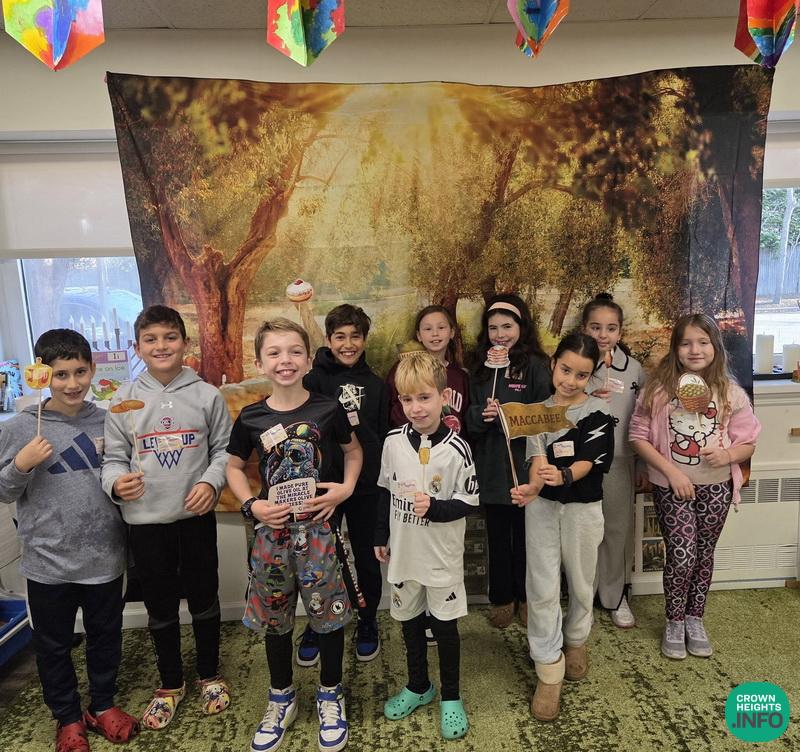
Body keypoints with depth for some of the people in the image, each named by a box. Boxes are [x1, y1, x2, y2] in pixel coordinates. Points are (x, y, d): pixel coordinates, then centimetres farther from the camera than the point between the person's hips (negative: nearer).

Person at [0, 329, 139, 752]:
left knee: (106, 637, 18)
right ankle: (67, 717, 40)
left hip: (104, 557, 2)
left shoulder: (107, 422, -2)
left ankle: (103, 705, 42)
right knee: (53, 645, 17)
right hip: (49, 563, -1)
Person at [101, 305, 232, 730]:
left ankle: (209, 675, 38)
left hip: (196, 515, -1)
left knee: (203, 598, 15)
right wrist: (116, 483, -18)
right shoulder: (123, 400, -2)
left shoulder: (206, 395, -4)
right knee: (160, 606, 16)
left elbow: (223, 449, 1)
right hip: (145, 519, 1)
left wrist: (211, 481, -16)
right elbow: (113, 457, 2)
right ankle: (170, 684, 38)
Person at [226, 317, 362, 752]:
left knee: (328, 613, 9)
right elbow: (234, 466, 9)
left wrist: (345, 488, -7)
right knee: (274, 617, 15)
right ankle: (281, 699, 39)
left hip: (318, 526, -1)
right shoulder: (251, 418, -3)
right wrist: (251, 505, -6)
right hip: (272, 528, 2)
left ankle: (330, 695, 34)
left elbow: (353, 450, 8)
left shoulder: (328, 409, -7)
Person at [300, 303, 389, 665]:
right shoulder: (314, 379, -5)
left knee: (367, 558, 15)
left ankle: (367, 625, 36)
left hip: (366, 486, 2)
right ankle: (315, 627, 34)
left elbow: (385, 437, 9)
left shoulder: (376, 385, 5)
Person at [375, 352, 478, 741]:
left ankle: (450, 696, 34)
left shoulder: (456, 448, -18)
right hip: (403, 551, 4)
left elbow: (468, 502, -11)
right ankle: (418, 686, 42)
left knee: (444, 624, 11)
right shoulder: (393, 442, -7)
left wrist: (434, 508, -27)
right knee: (410, 621, 19)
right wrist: (381, 537, 11)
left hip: (441, 555, -4)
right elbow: (386, 493, 5)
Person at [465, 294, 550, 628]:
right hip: (491, 466, 3)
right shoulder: (481, 367, 7)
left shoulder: (535, 366, -6)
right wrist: (481, 415, -15)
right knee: (497, 536, 15)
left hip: (525, 465, -3)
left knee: (525, 535, 11)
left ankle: (527, 597, 32)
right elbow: (470, 418, 6)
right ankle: (501, 598, 31)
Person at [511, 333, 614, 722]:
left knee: (580, 581, 16)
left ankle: (576, 641, 43)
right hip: (542, 505, 1)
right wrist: (532, 487, -33)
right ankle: (548, 670, 14)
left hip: (583, 506, -1)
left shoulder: (598, 412, -7)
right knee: (543, 587, 1)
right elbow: (537, 457, -12)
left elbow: (590, 461, -16)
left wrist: (563, 477, -37)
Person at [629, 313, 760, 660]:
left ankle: (695, 619, 35)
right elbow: (638, 437, -7)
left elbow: (747, 443, 3)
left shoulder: (730, 392, -3)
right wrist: (671, 470, -15)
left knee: (704, 553, 14)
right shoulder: (659, 388, -8)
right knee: (681, 554, -6)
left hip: (716, 486, 3)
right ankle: (674, 622, 18)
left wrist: (727, 455, -19)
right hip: (671, 486, -2)